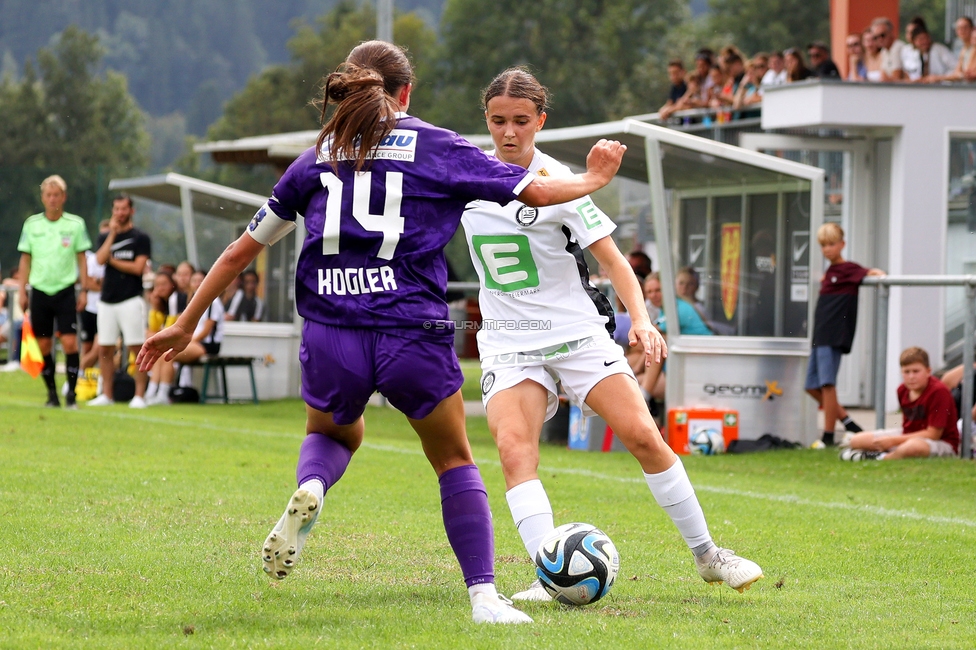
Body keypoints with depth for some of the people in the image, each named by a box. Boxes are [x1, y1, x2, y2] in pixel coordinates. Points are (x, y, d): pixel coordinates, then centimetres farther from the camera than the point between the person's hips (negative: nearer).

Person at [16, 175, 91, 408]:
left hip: (65, 290, -2)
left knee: (69, 342, -11)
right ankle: (52, 393, 13)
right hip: (39, 291, 2)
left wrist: (84, 290, 0)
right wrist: (21, 291, 5)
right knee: (44, 345, 3)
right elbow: (25, 259, 9)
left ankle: (71, 393, -5)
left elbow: (81, 258, 5)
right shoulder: (32, 224, 5)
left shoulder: (76, 224, 1)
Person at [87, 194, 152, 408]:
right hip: (107, 300, 5)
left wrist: (112, 260, -3)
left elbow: (138, 267, -9)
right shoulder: (105, 237, 14)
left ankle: (139, 395, -6)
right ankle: (107, 394, 13)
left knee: (136, 348, -7)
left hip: (131, 300, -5)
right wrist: (113, 233, -6)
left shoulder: (140, 238, 1)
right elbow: (100, 259, -4)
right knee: (104, 349, 5)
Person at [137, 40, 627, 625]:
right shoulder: (437, 148, 7)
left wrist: (185, 325, 24)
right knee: (455, 462, 18)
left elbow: (242, 250, 16)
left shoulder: (317, 159, 14)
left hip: (330, 336, 2)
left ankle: (310, 490, -2)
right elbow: (538, 191, 8)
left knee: (334, 433, 32)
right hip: (413, 333, -2)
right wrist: (594, 178, 29)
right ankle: (484, 595, 6)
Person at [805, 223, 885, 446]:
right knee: (812, 386, 10)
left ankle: (828, 435, -6)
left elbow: (868, 273, -16)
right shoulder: (829, 271, 17)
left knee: (827, 384, -10)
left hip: (835, 335, -9)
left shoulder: (848, 269, -5)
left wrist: (877, 274, -31)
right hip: (821, 334, 9)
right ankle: (847, 421, 18)